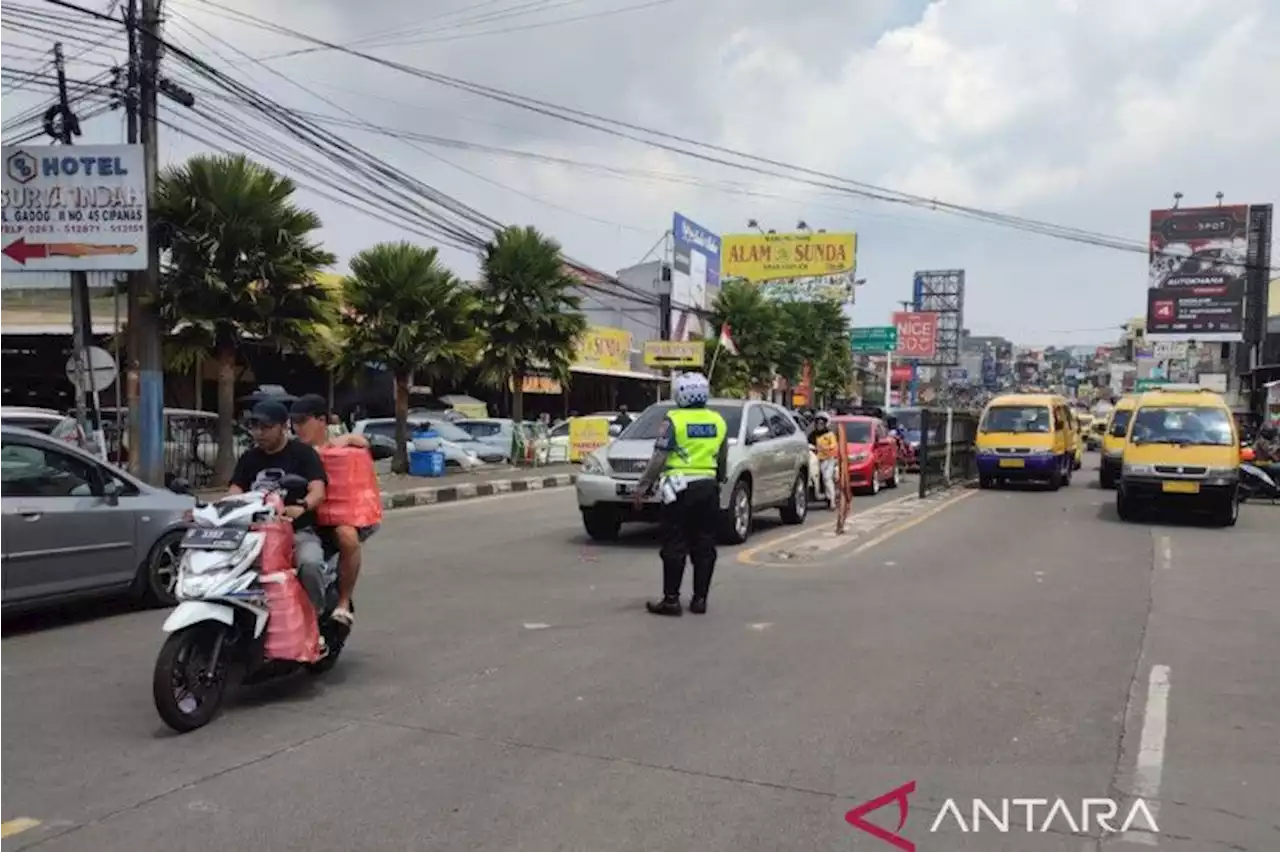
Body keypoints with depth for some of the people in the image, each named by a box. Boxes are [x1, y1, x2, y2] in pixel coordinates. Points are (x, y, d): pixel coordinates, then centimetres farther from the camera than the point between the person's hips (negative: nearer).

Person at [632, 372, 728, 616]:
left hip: (679, 488, -5)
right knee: (704, 546, 9)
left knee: (675, 546, -1)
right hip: (708, 487, 5)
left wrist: (643, 486, -6)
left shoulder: (674, 420, -8)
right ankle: (700, 599, 12)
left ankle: (671, 599, 0)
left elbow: (659, 458, -12)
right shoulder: (718, 421, 10)